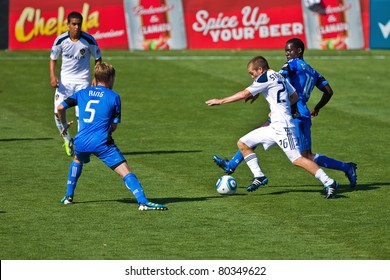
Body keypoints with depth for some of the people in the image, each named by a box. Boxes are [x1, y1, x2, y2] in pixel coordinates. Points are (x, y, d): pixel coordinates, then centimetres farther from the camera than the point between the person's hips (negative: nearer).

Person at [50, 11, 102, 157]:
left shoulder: (89, 40, -11)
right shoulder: (61, 40, -8)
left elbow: (97, 58, 3)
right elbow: (53, 58, 6)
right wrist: (52, 76, -10)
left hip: (82, 80, -1)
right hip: (64, 79, 1)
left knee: (82, 114, -8)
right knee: (58, 112, -9)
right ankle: (67, 140, 13)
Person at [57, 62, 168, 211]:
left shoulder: (82, 93, 14)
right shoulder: (114, 97, 5)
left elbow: (60, 108, 8)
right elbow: (114, 126, 7)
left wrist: (64, 125, 25)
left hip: (81, 141, 4)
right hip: (102, 142, -4)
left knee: (77, 160, 38)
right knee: (125, 171, -8)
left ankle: (68, 196, 35)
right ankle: (142, 201, -25)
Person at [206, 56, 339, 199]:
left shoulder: (265, 77, -9)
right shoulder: (279, 77, 16)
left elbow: (244, 95, -8)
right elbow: (294, 97, 22)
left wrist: (220, 101, 0)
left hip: (282, 127, -10)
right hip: (274, 127, 10)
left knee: (297, 159, -14)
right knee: (242, 143, 10)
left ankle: (329, 183, -11)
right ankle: (259, 177, 9)